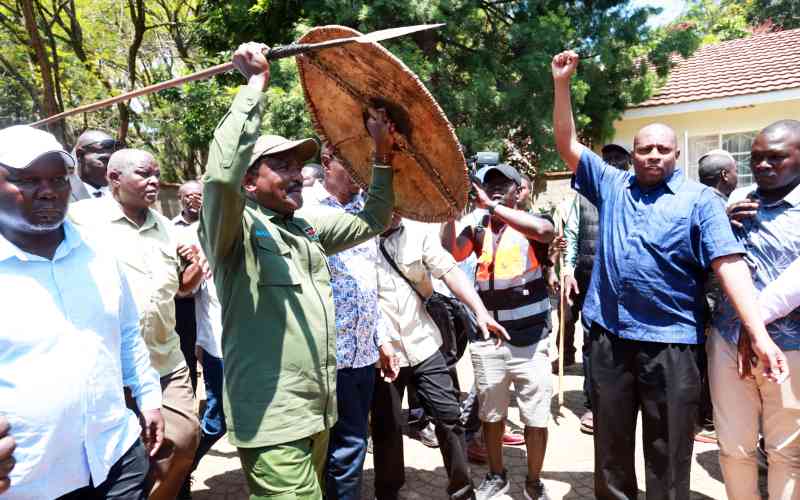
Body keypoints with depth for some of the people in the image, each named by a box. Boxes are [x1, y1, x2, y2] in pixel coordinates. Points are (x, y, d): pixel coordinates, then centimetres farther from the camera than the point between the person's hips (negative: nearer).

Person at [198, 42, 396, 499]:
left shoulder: (308, 230, 13)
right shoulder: (237, 229, -10)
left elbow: (372, 221, 22)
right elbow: (221, 173, -31)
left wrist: (383, 154, 11)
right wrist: (256, 84, -21)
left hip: (319, 410, 8)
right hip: (272, 418, -8)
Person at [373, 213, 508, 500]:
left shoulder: (419, 233, 0)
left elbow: (449, 271, -6)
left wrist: (480, 311, -17)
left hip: (422, 344, 3)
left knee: (449, 416, 6)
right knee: (387, 428, 11)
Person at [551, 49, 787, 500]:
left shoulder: (700, 199, -1)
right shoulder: (611, 185, 8)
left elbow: (730, 264, -10)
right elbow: (567, 145, 7)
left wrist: (759, 334, -19)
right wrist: (562, 83, -3)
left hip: (671, 342, -2)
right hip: (609, 337, 3)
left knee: (668, 455, 10)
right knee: (611, 446, 16)